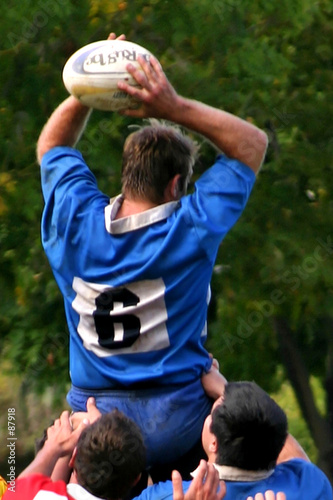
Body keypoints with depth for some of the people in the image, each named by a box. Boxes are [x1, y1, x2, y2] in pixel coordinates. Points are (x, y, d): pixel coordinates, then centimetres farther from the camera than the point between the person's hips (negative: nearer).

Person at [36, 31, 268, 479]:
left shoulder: (74, 221, -4)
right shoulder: (190, 231, -13)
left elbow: (52, 145, 19)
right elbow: (252, 143, -1)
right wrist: (175, 108, -10)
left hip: (92, 418, 3)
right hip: (176, 421, -3)